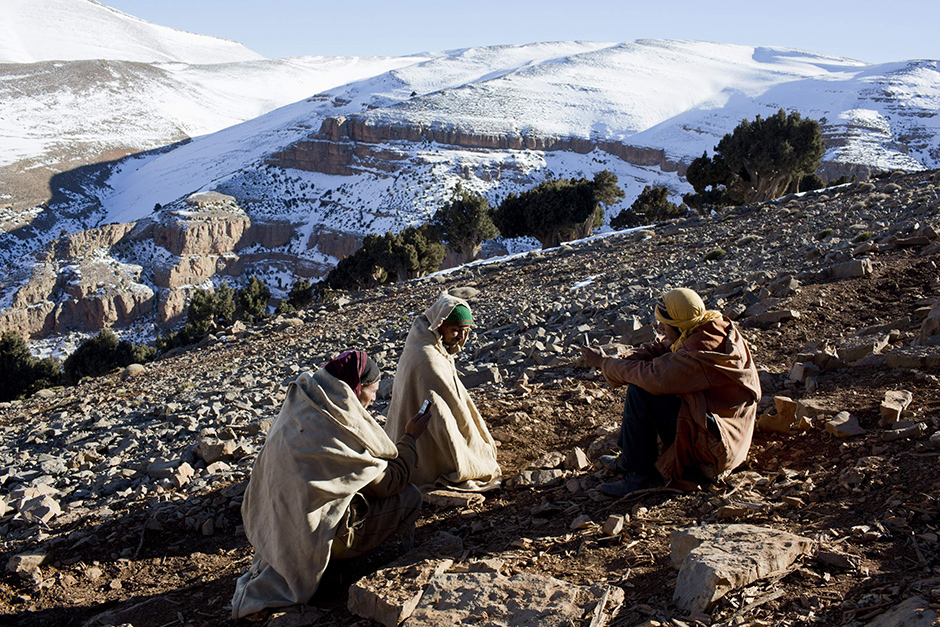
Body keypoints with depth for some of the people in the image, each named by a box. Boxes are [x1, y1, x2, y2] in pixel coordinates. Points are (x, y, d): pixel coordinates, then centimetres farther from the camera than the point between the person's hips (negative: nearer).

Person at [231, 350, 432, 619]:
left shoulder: (299, 407, 0)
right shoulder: (339, 427, -23)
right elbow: (390, 482, -11)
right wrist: (410, 438, 2)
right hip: (315, 534, -8)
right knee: (410, 496, -3)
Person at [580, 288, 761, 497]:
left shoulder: (700, 354, -29)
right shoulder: (712, 328, 0)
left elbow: (651, 376, -29)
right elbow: (660, 348, 6)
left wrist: (604, 363, -15)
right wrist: (623, 360, -10)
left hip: (716, 446, -10)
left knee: (640, 393, -19)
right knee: (643, 383, 11)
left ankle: (640, 474, -7)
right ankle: (630, 458, 15)